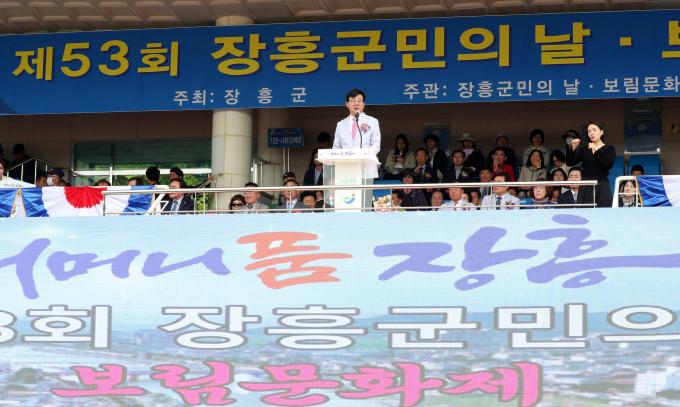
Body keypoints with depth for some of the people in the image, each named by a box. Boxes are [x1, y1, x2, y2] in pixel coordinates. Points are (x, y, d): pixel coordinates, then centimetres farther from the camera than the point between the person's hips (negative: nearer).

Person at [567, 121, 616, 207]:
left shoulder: (609, 149, 6)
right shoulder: (584, 149, 13)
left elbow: (609, 164, -11)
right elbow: (570, 162, 4)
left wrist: (596, 150, -15)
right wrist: (573, 148, -11)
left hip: (602, 187, -2)